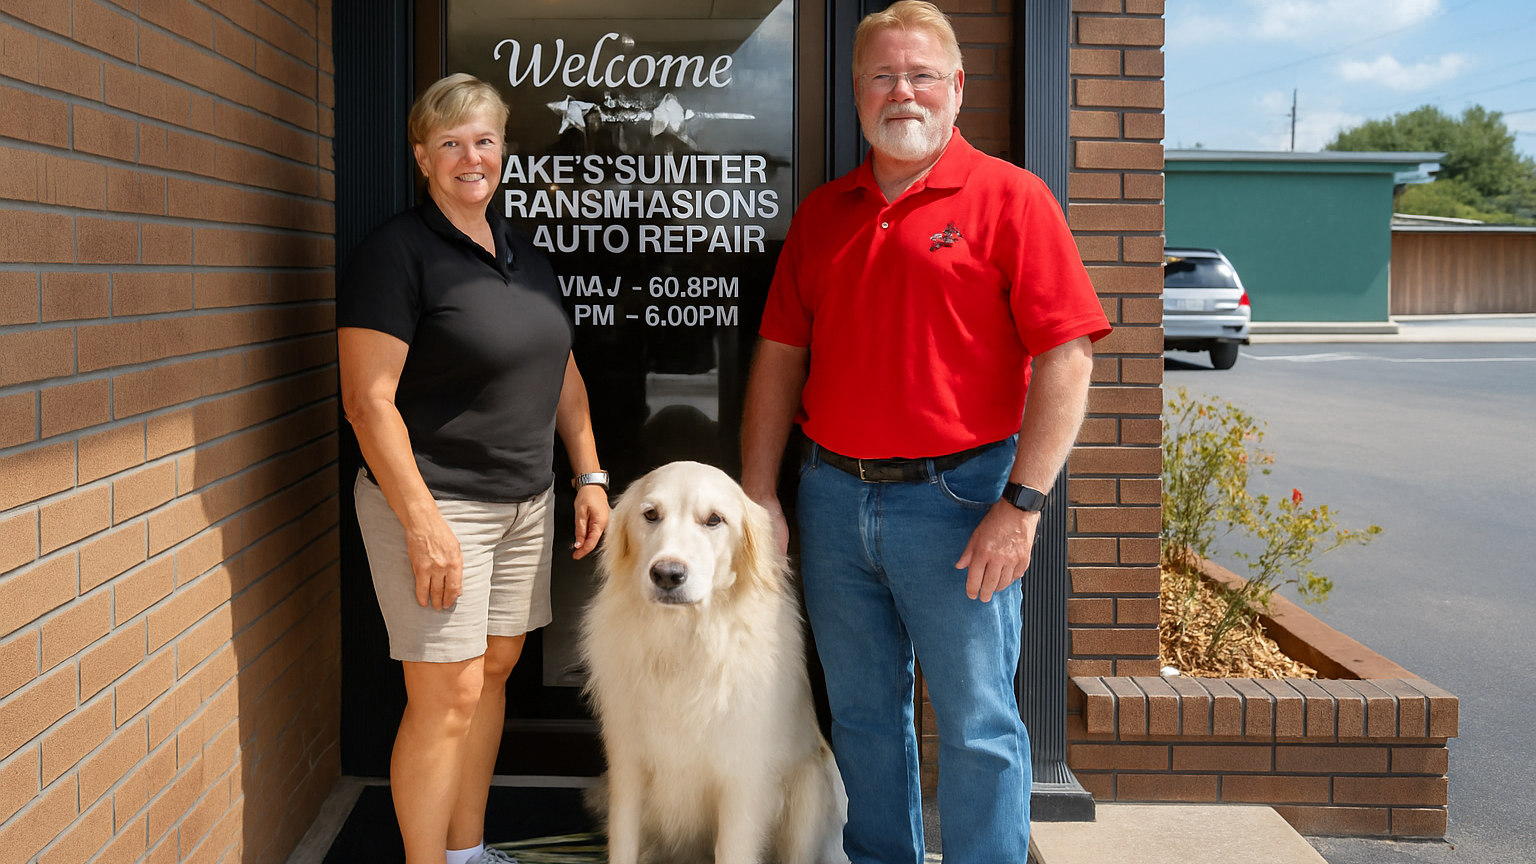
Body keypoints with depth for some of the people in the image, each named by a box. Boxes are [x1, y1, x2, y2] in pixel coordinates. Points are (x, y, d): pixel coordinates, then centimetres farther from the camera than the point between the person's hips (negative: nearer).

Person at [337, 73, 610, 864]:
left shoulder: (524, 255, 12)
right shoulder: (397, 251, -11)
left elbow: (562, 372, 19)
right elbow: (367, 399, -16)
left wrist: (589, 475, 13)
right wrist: (421, 520, -21)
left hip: (524, 502, 7)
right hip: (434, 503, -7)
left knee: (495, 670, 13)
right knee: (447, 697, -5)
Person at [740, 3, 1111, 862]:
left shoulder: (1010, 196, -4)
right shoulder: (823, 212, 11)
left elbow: (1067, 356, -11)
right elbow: (781, 356, 12)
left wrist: (1022, 503, -17)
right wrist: (760, 493, 6)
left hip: (956, 499, -5)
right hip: (833, 495, 5)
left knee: (977, 725, 3)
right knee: (862, 713, 16)